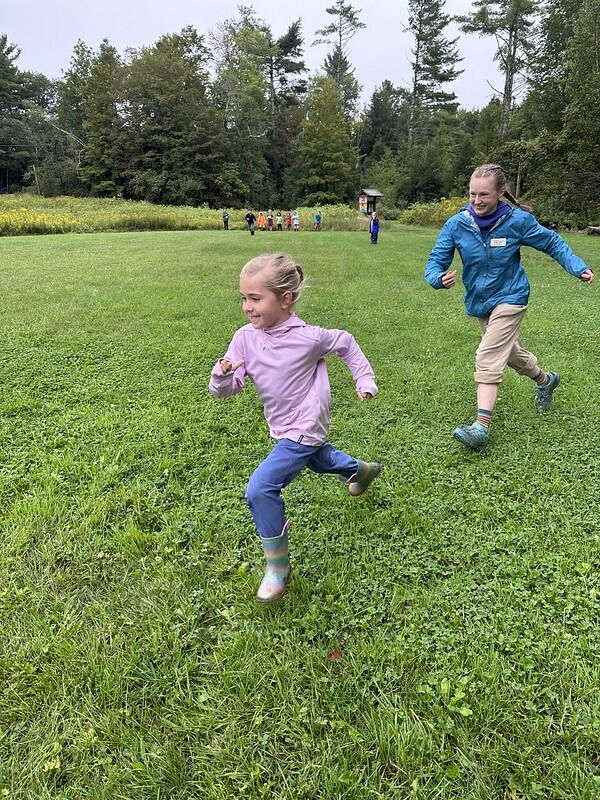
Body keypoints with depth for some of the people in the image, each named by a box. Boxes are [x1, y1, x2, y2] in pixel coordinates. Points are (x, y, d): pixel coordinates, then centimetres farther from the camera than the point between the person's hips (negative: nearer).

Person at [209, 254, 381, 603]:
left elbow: (346, 344, -2)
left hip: (304, 429, -7)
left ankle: (278, 566, -2)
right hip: (284, 428, 8)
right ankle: (361, 470, 65)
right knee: (317, 458, 35)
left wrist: (365, 381, 1)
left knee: (261, 488, -19)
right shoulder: (245, 339, -11)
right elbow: (228, 388, -12)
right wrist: (222, 376, -34)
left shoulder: (308, 337, -22)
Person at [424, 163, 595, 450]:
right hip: (479, 302, 5)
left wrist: (578, 268, -10)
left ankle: (481, 427, -22)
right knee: (510, 351, 23)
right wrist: (440, 279, -35)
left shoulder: (517, 220, -15)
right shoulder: (456, 224, -12)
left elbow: (552, 242, 0)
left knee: (488, 358, -19)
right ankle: (545, 380, 52)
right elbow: (435, 261, -12)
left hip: (509, 297, -5)